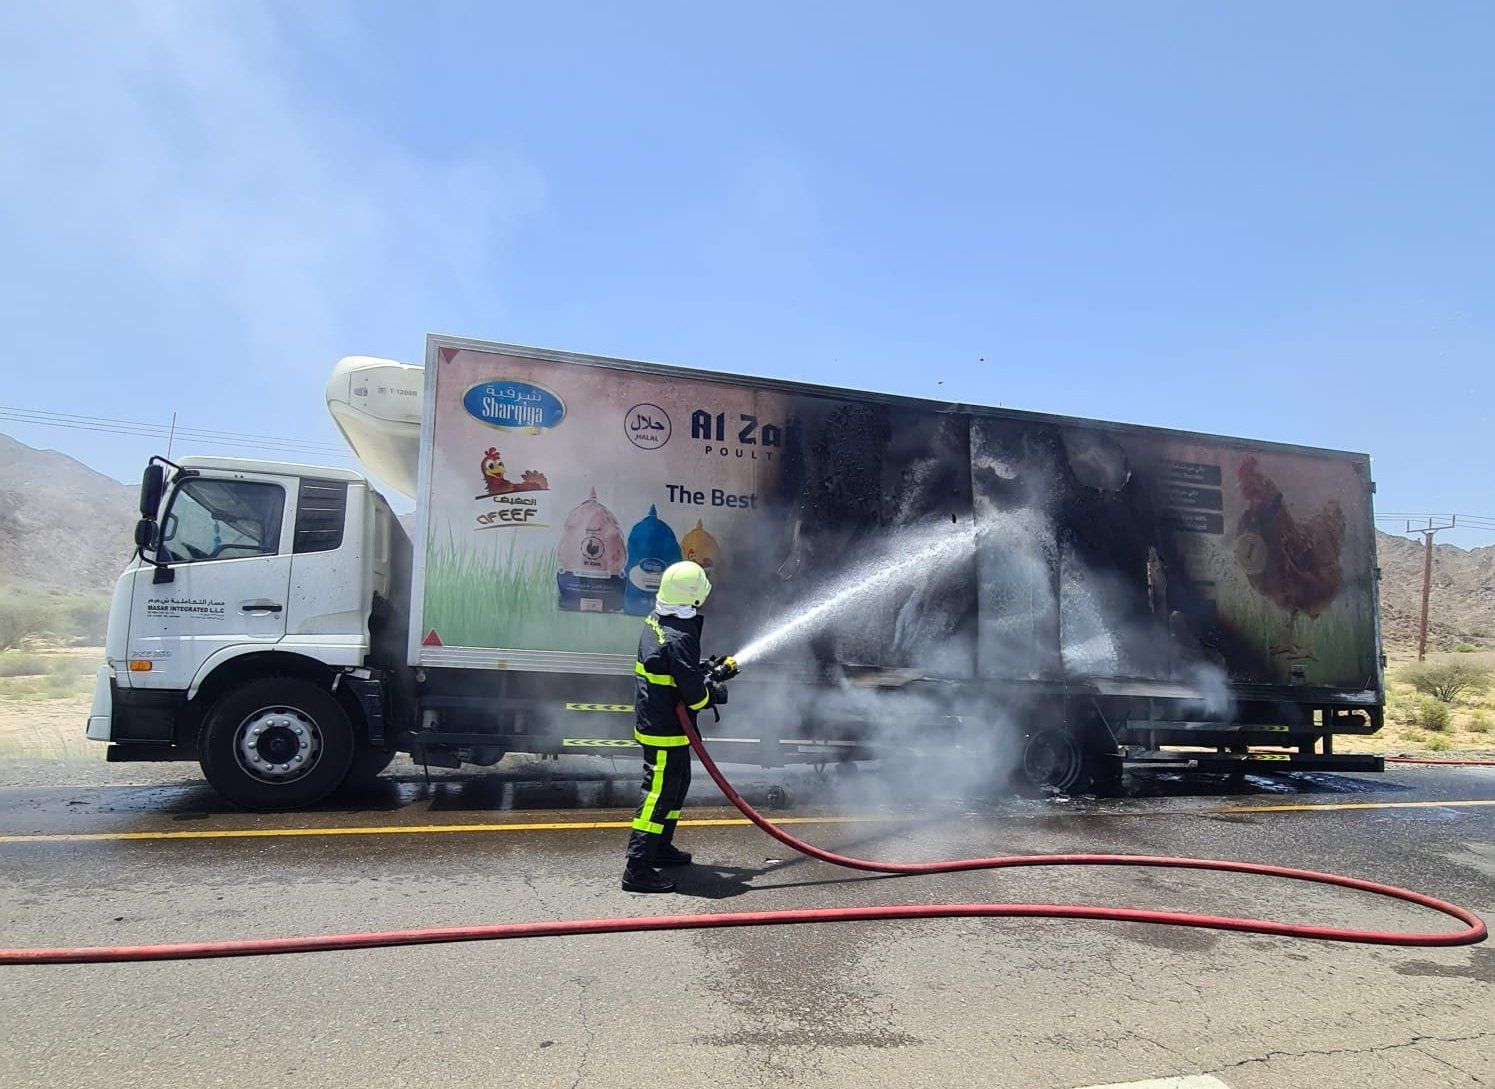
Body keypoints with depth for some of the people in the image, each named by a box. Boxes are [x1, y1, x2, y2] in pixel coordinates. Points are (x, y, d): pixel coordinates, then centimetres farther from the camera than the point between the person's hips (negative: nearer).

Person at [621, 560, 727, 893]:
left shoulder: (657, 620, 6)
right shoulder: (679, 637, -25)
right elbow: (694, 692, -23)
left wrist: (707, 671, 15)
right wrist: (716, 693, -3)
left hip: (654, 721, 10)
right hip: (666, 731, -10)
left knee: (678, 783, 23)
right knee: (660, 793, -4)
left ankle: (660, 847, 37)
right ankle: (638, 868, 0)